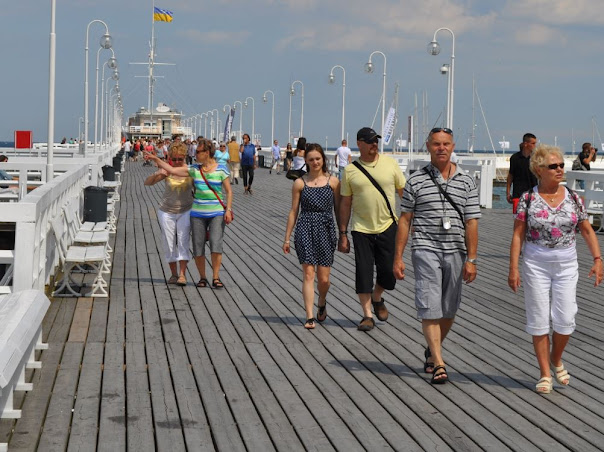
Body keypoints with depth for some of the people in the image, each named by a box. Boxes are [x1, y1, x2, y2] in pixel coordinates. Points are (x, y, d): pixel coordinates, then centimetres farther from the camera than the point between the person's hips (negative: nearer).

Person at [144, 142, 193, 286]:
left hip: (185, 211, -1)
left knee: (183, 241, -12)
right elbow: (147, 183, -11)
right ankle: (174, 274, 16)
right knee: (169, 243, 4)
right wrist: (156, 174, -30)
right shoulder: (166, 171, -8)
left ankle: (182, 274, -13)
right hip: (167, 211, 1)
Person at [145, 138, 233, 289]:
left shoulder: (221, 169, -2)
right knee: (198, 248, 1)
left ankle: (216, 277, -5)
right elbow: (172, 170, 6)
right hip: (198, 213, 3)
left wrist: (228, 210, -8)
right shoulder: (194, 169, 5)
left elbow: (228, 191, 0)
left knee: (216, 245, -15)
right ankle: (202, 277, 14)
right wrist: (156, 159, 3)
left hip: (217, 213, -3)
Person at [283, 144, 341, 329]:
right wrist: (287, 238, 6)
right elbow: (294, 212, 7)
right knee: (309, 274, -7)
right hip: (305, 230, -1)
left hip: (326, 230, 1)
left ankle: (322, 303, 35)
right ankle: (310, 316, -5)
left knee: (323, 279, 3)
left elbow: (338, 209, 9)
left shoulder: (333, 182, 4)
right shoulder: (299, 183, 3)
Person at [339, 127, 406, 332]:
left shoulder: (390, 163, 1)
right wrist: (342, 234, 3)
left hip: (387, 226, 1)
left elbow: (404, 192, 9)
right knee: (363, 272, -3)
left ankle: (377, 299, 32)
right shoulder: (350, 170, 0)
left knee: (388, 270, 2)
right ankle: (367, 315, 7)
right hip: (361, 228, -1)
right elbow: (345, 204, 5)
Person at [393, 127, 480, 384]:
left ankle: (431, 351, 34)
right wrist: (398, 257, 0)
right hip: (426, 249, -2)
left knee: (448, 310, 11)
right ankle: (438, 365, -10)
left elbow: (471, 224, 4)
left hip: (456, 252, 2)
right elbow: (405, 220, 4)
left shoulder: (466, 183, 6)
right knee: (430, 308, -10)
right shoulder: (416, 181, 3)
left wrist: (471, 259, -3)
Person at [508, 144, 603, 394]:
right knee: (539, 319, 1)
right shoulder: (528, 199, -5)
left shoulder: (573, 198, 1)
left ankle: (556, 359, 26)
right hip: (536, 263, -2)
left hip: (566, 264, 2)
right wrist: (513, 268, -8)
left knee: (565, 319, -2)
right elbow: (518, 234, -4)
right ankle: (545, 374, 12)